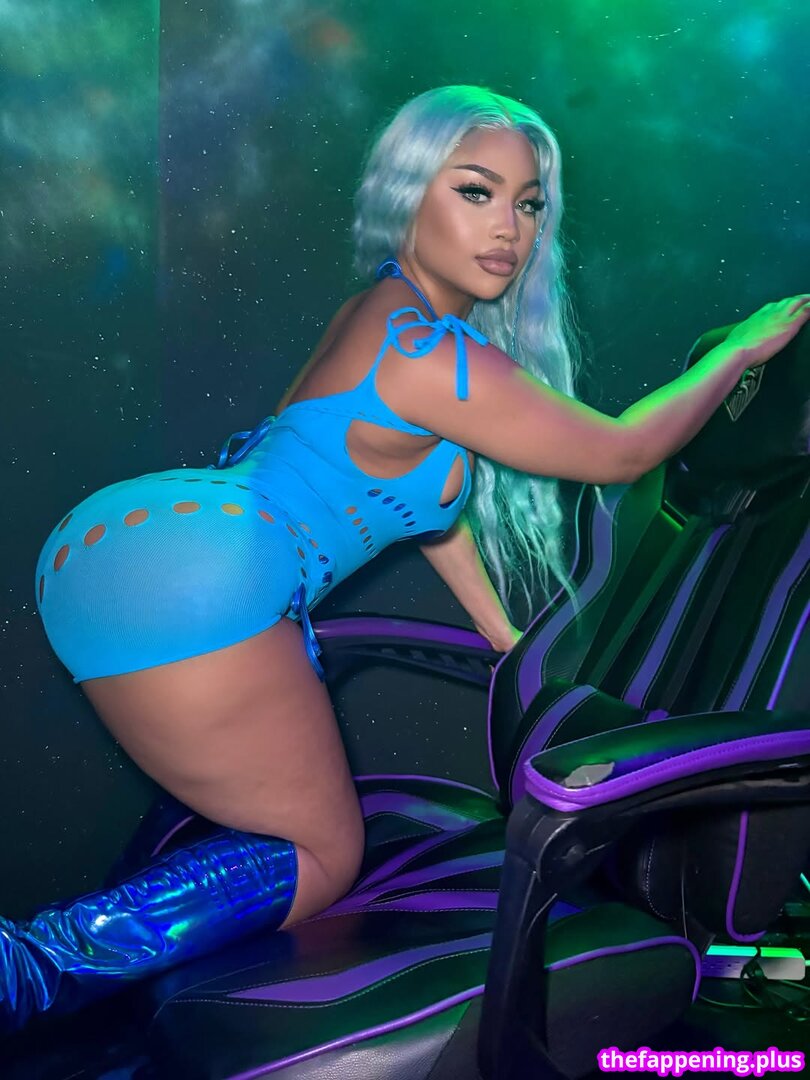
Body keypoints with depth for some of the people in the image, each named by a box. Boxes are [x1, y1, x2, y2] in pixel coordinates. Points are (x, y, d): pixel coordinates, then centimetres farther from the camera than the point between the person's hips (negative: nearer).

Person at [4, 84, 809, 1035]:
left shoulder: (377, 313, 18)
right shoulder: (429, 353, -12)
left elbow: (422, 491, 26)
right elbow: (622, 451, -1)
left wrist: (509, 642, 31)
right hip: (190, 589, -10)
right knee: (321, 861, 6)